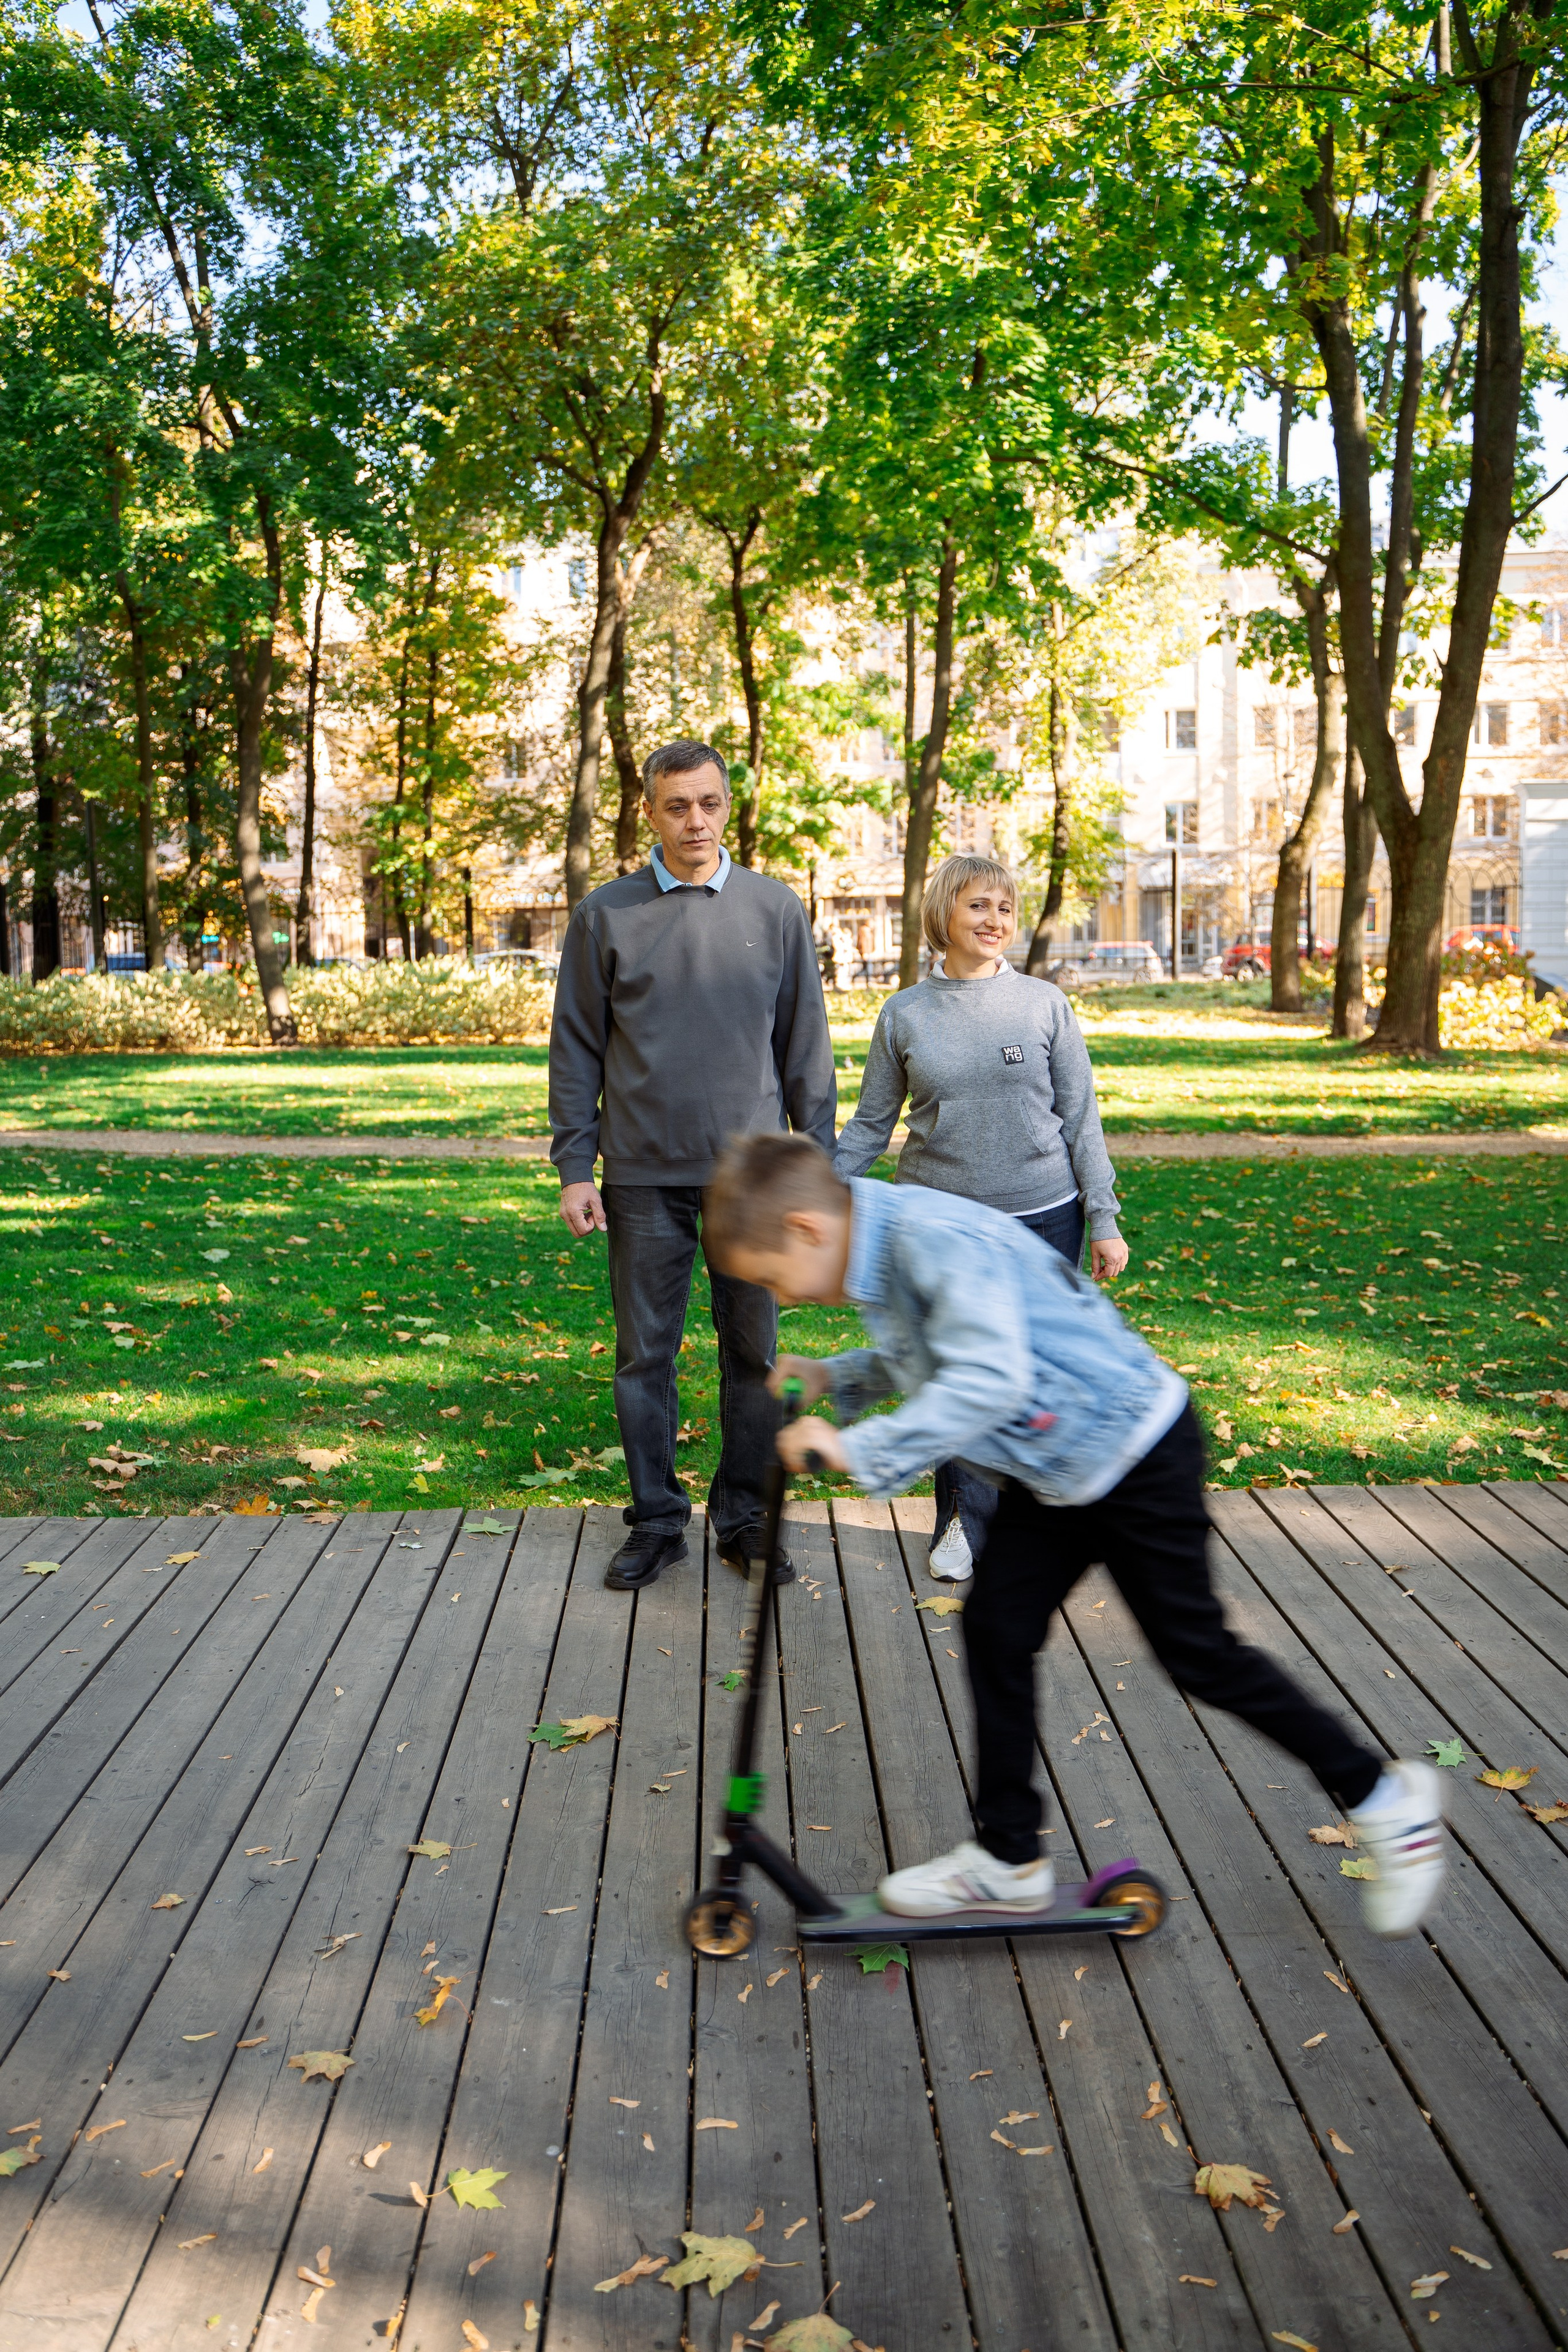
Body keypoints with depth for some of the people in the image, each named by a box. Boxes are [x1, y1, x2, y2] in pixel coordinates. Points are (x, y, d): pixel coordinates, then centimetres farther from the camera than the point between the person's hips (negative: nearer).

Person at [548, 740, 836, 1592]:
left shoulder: (775, 908, 5)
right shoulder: (605, 914, 4)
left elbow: (806, 1043, 7)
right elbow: (576, 1049, 5)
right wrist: (574, 1168, -1)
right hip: (644, 1174, 0)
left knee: (753, 1351, 7)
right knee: (645, 1354, 6)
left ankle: (743, 1517, 21)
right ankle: (656, 1521, 19)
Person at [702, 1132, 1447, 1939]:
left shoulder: (936, 1237, -29)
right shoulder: (883, 1249, 3)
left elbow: (990, 1379, -39)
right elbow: (921, 1360, 20)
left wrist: (859, 1450, -37)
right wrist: (834, 1376, 7)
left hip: (1137, 1455, -9)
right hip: (1052, 1469, 10)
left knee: (1197, 1655, 3)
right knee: (996, 1631, 8)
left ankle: (1383, 1798, 22)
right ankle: (1009, 1858, 22)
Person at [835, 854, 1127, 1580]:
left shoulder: (1045, 1005, 2)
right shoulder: (904, 1014, 4)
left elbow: (1080, 1119, 4)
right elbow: (870, 1124, 10)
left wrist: (1104, 1220, 1)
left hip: (1041, 1219, 0)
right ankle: (965, 1522, 21)